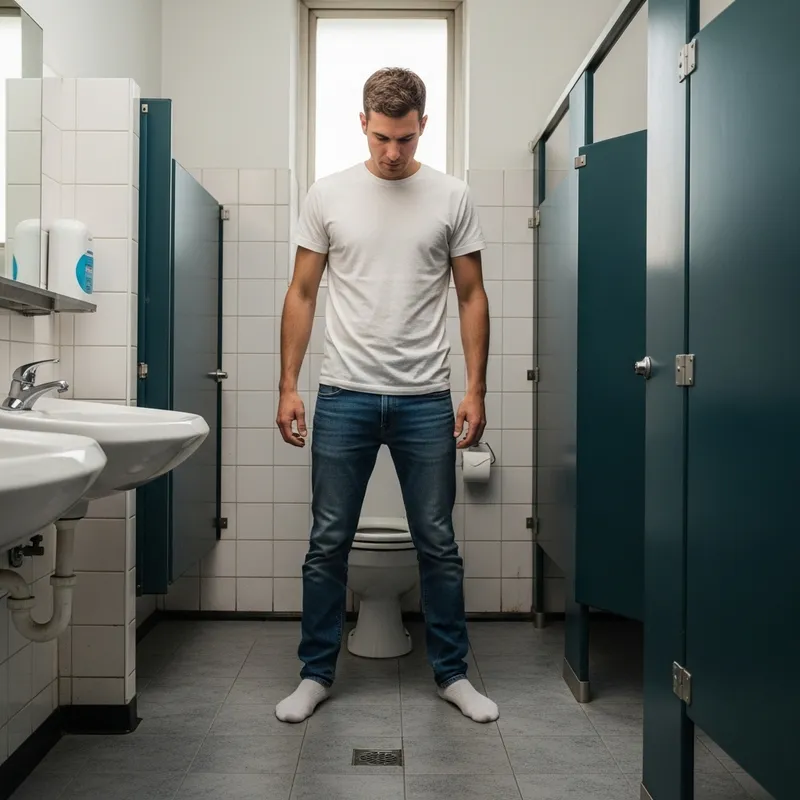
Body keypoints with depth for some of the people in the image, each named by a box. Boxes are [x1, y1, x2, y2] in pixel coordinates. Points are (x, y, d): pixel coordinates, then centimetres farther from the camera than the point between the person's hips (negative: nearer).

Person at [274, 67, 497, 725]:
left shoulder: (452, 197, 4)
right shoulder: (328, 194, 5)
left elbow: (471, 297, 6)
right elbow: (302, 293, 6)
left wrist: (476, 390, -2)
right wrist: (288, 386, 0)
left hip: (425, 400, 0)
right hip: (344, 397, 1)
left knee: (438, 543, 8)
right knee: (329, 541, 7)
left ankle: (452, 673, 25)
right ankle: (316, 673, 23)